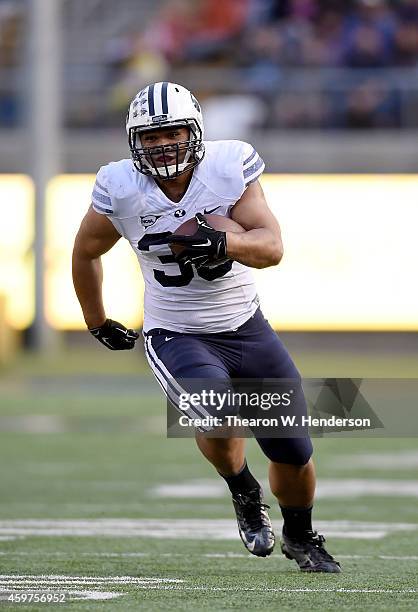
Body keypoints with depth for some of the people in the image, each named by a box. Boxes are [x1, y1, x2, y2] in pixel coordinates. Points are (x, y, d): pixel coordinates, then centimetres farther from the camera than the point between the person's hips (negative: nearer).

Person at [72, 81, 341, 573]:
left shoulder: (230, 166, -14)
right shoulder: (120, 188, -13)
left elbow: (272, 246, -21)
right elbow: (86, 252, 6)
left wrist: (221, 243, -41)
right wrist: (98, 324, 16)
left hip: (246, 329, 2)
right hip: (176, 336, -2)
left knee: (294, 453, 7)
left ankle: (300, 538, 38)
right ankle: (243, 494, 3)